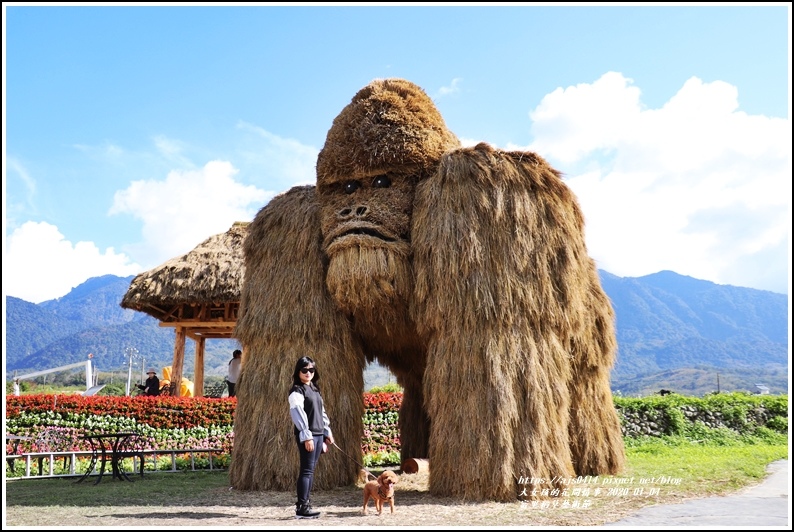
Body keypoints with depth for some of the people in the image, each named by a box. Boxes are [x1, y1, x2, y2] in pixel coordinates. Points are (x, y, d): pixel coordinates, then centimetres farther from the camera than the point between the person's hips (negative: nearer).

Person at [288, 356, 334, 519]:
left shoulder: (315, 389, 17)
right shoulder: (297, 391, -8)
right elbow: (298, 413, -15)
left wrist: (327, 432, 18)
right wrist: (306, 436, -20)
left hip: (318, 434, 8)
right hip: (307, 435, -8)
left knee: (311, 470, 10)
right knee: (307, 470, -8)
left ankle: (305, 504, 16)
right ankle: (301, 508, -5)